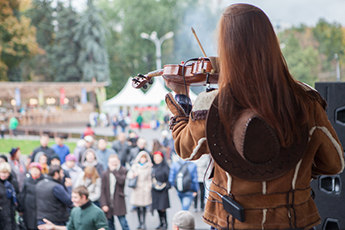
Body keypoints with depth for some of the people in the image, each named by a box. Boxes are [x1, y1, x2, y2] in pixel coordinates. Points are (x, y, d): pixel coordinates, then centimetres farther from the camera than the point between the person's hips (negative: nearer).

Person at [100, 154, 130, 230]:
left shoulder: (123, 171, 1)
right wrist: (103, 204, -6)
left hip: (119, 203, -3)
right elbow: (103, 191, 3)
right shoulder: (105, 174, 5)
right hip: (108, 203, 3)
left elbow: (121, 181, -19)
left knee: (123, 223, -6)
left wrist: (114, 170, -13)